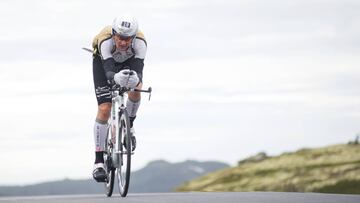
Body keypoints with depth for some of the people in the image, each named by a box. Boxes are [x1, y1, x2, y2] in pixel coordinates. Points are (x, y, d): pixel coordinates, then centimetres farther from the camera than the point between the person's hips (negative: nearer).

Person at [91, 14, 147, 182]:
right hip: (103, 62, -2)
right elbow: (108, 71, -47)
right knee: (104, 109, -14)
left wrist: (136, 80, -66)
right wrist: (115, 78, -70)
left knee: (135, 90, -29)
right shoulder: (106, 41, -40)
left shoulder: (140, 42, -35)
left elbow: (139, 69, -43)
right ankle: (99, 162, -8)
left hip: (128, 61, 2)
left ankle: (128, 126, 2)